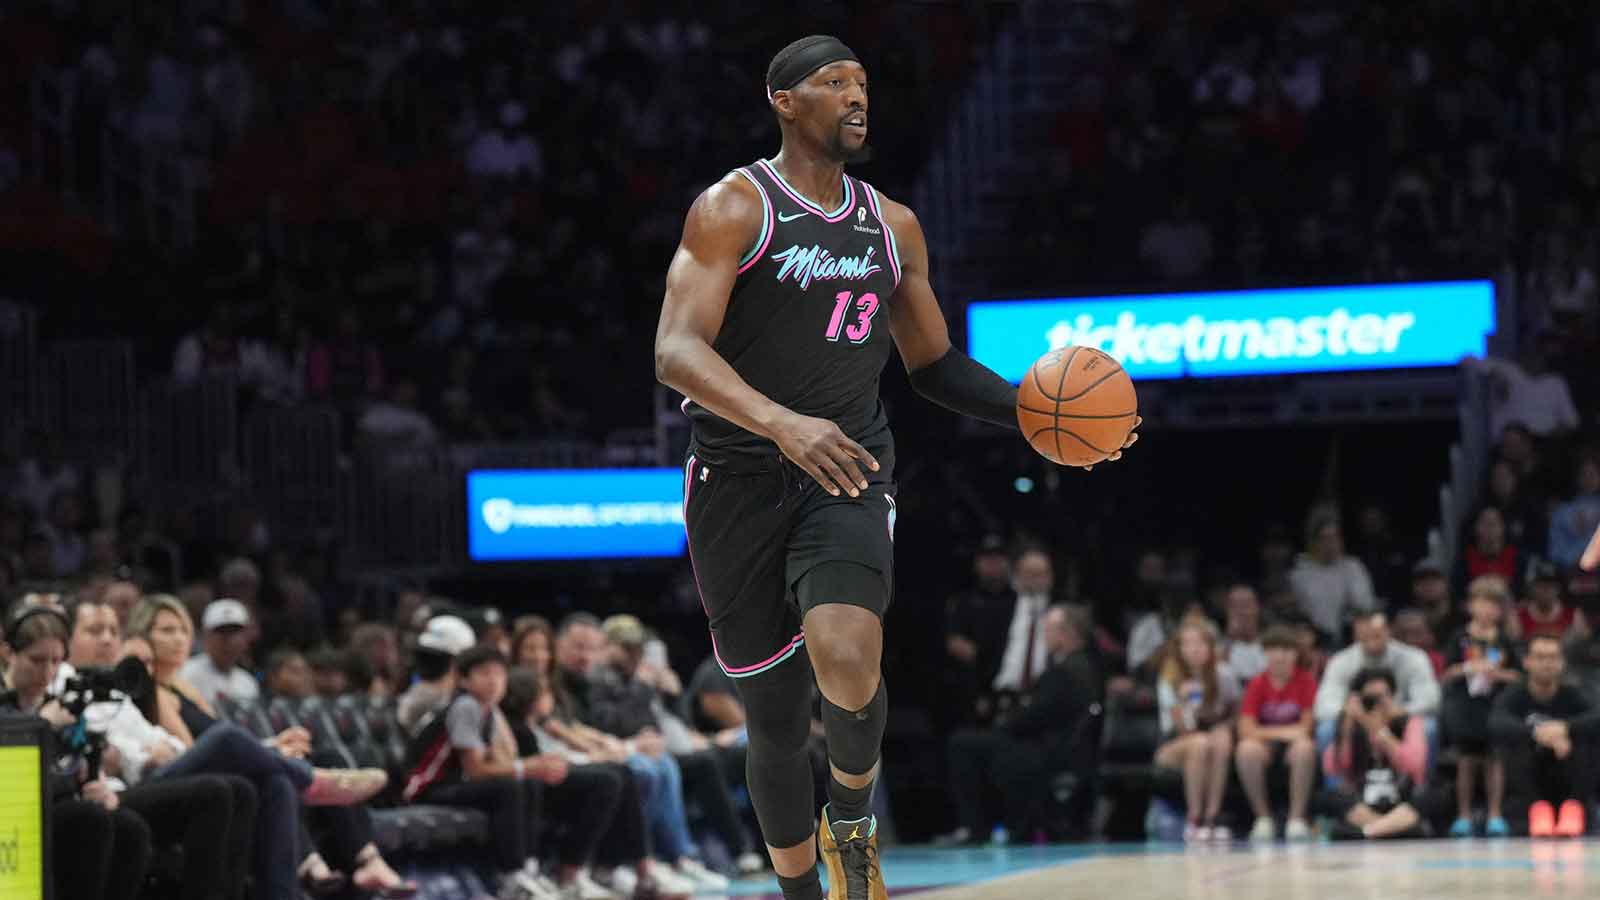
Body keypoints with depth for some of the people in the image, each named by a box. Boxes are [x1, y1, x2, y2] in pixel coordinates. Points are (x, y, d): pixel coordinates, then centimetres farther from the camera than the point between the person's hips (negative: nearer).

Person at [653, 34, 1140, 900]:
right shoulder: (732, 208, -6)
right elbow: (675, 351, -19)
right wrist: (780, 423, -36)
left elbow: (934, 365, 22)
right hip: (740, 478, -2)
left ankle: (852, 812, 3)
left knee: (845, 661, -26)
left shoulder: (892, 227, 11)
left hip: (847, 475, 2)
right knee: (776, 718, 3)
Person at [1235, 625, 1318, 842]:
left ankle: (1297, 818, -27)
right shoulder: (1258, 683, -3)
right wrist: (1281, 732, -18)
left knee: (1305, 747, -37)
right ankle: (1262, 817, -20)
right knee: (1247, 749, -35)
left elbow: (1308, 726, -6)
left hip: (1294, 742, -1)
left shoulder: (1306, 681, -4)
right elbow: (1246, 730, -10)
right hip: (1265, 743, 1)